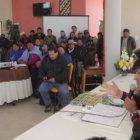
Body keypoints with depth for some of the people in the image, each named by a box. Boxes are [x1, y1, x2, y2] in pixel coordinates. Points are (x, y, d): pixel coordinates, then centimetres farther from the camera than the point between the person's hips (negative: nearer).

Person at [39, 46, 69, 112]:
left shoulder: (63, 59, -6)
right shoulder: (46, 59, 6)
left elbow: (65, 72, -11)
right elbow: (41, 69, 16)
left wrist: (56, 79, -20)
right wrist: (43, 76, -6)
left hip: (60, 81, -3)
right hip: (48, 81, 3)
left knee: (64, 92, -30)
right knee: (41, 90, -24)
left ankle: (63, 106, 2)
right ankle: (48, 104, 4)